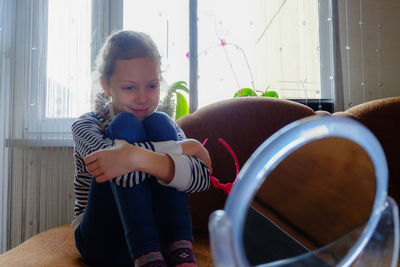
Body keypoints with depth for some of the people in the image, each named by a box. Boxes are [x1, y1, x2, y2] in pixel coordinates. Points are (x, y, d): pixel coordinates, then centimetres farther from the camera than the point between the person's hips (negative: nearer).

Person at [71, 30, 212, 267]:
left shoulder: (166, 127, 3)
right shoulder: (86, 125, -3)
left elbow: (202, 177, -21)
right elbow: (113, 154, -30)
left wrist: (138, 158, -38)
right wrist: (184, 147, -23)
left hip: (160, 236, 2)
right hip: (103, 241, -1)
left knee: (159, 124, -17)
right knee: (126, 125, -21)